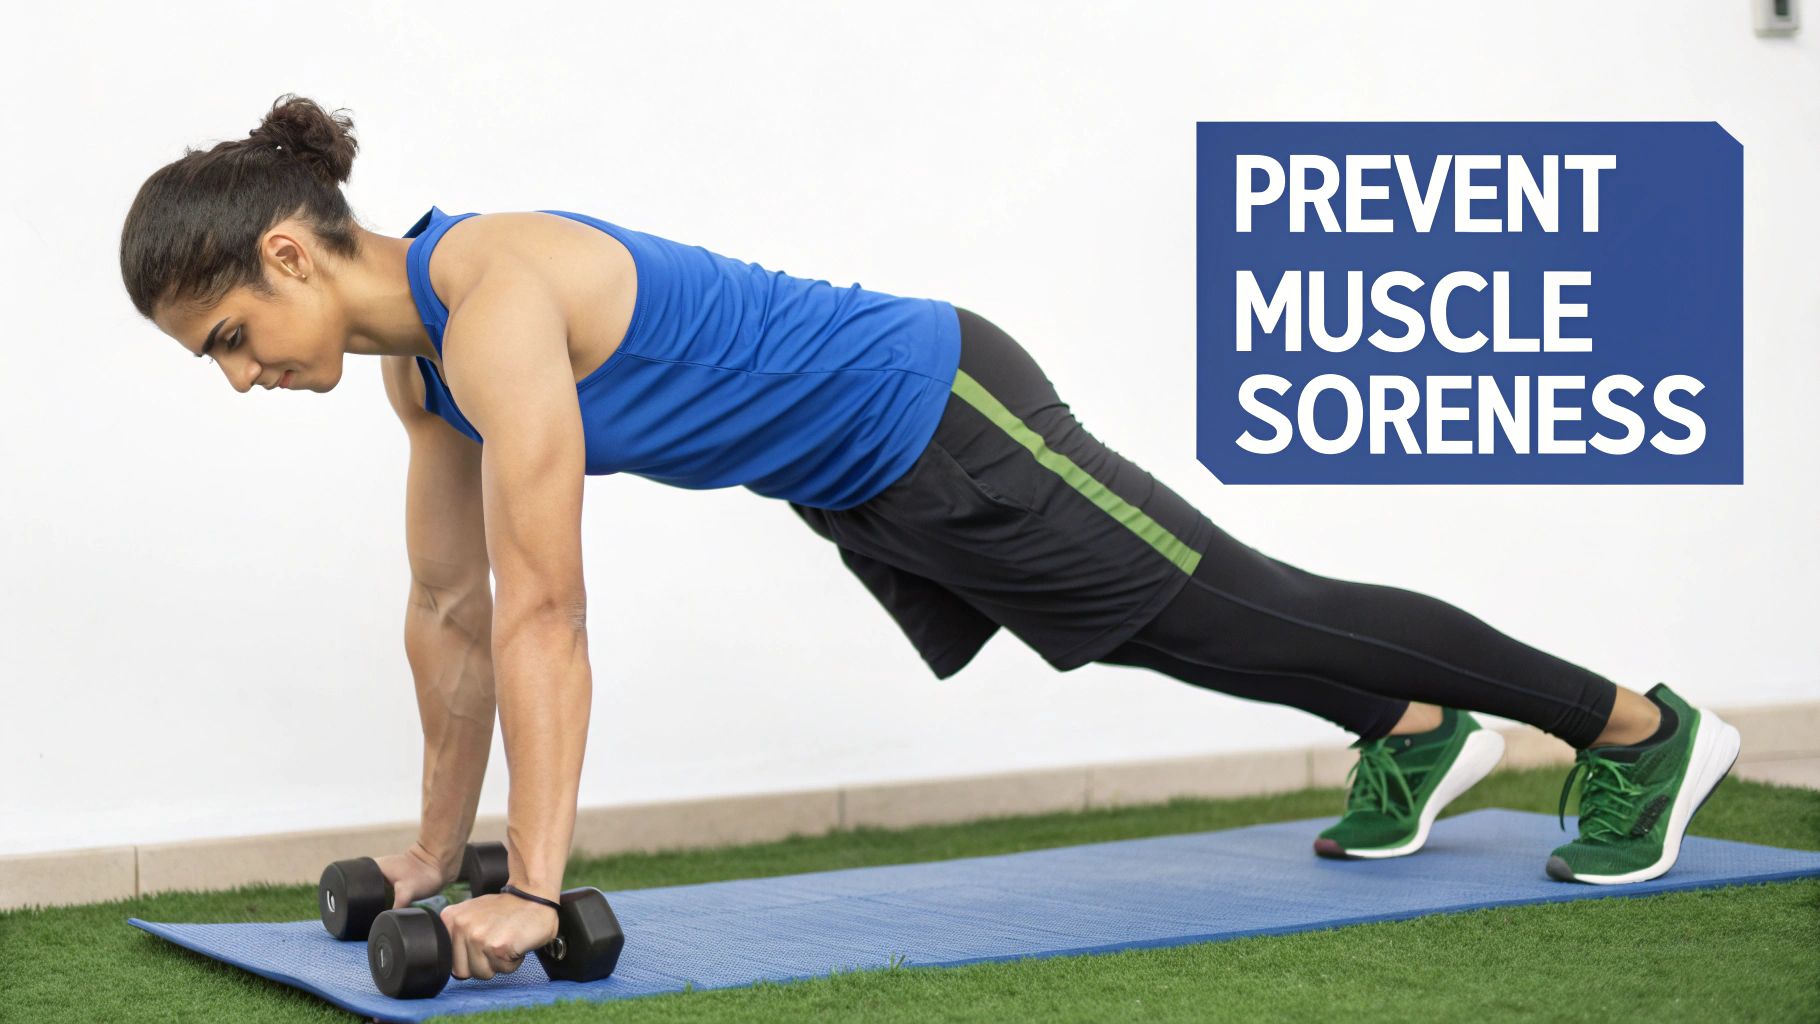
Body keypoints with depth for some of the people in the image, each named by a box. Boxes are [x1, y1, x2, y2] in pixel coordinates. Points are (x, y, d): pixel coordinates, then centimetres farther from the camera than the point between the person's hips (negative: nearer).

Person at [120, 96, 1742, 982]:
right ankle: (1418, 738, 50)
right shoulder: (418, 355, -1)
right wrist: (439, 849, 11)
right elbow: (450, 607, 8)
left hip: (939, 419, -8)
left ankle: (1642, 727, 22)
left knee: (1242, 615, 5)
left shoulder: (497, 297, -30)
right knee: (1179, 629, 26)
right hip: (863, 487, 8)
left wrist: (532, 891, -33)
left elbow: (542, 615, -33)